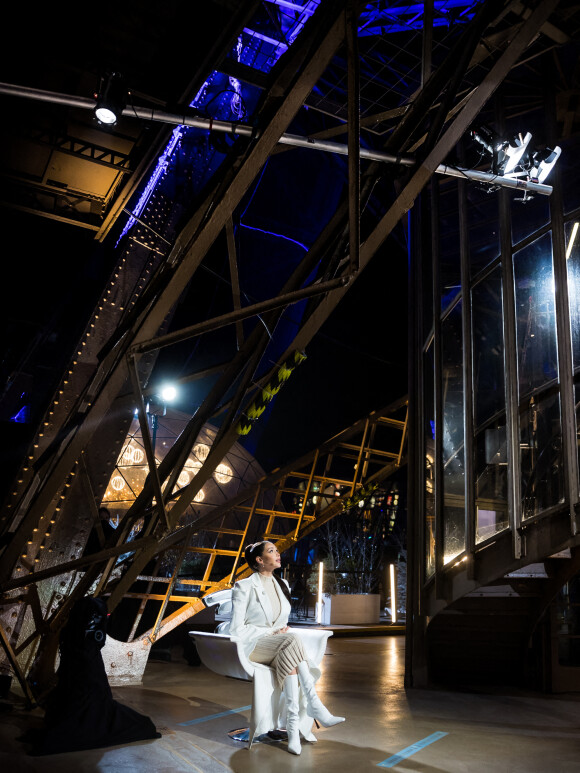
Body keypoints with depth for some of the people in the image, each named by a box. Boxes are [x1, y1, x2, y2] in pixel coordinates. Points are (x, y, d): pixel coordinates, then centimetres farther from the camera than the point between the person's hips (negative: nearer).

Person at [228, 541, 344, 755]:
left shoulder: (282, 584, 14)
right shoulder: (244, 587, -6)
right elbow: (237, 629, -9)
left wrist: (283, 630, 0)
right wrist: (270, 633, -16)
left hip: (281, 646, 6)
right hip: (253, 647, -6)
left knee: (291, 661, -31)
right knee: (291, 641, -34)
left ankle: (294, 724, -30)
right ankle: (314, 706, -33)